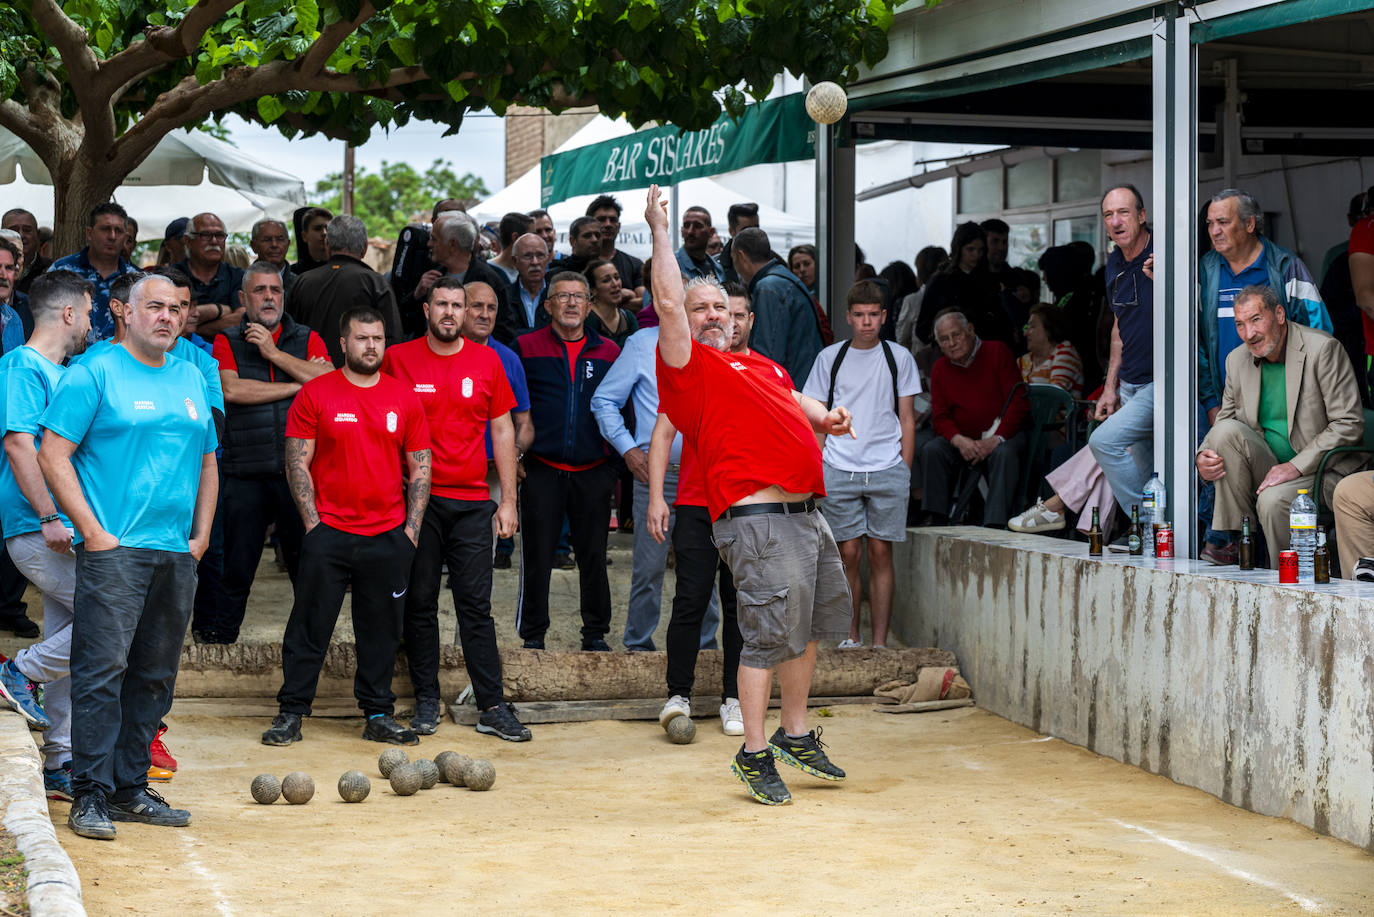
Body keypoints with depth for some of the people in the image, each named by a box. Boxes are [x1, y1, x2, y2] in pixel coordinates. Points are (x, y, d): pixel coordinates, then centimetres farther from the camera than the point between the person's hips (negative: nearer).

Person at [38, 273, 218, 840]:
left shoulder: (191, 379, 17)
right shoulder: (94, 375, -3)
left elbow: (207, 463, 25)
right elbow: (53, 456, -8)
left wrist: (201, 534, 12)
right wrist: (93, 532, -13)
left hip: (177, 556, 7)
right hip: (114, 550, -6)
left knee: (155, 675, 9)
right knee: (103, 669, -10)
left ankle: (131, 788, 16)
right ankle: (91, 794, -8)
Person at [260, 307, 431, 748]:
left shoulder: (404, 397, 7)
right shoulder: (315, 393, 0)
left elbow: (420, 467, 10)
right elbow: (297, 463, 0)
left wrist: (412, 528, 2)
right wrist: (313, 522, -7)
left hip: (388, 535, 2)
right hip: (328, 531, -2)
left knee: (382, 629, 6)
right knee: (310, 625, 1)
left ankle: (378, 715, 15)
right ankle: (290, 713, 8)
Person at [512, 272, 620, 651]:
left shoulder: (609, 352, 10)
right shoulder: (526, 347, 4)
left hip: (593, 473, 2)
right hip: (542, 470, -2)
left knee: (594, 557, 6)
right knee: (537, 556, 2)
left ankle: (596, 634, 17)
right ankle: (532, 634, 11)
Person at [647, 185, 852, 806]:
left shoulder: (757, 365, 24)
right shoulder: (688, 365, -1)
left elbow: (794, 401, 35)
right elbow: (666, 301, -12)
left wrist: (824, 416, 13)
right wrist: (660, 230, -5)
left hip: (805, 512, 9)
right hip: (757, 520, -9)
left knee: (813, 624, 17)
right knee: (770, 633, -8)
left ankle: (796, 734, 30)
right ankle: (754, 753, 1)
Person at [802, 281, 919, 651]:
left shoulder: (899, 358, 7)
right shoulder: (830, 357, 7)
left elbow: (907, 419, 10)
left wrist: (905, 470, 3)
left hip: (887, 471, 0)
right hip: (839, 471, 0)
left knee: (880, 552, 0)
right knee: (849, 553, 1)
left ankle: (880, 643, 3)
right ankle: (851, 636, 13)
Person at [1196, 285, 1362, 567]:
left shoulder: (1323, 349, -12)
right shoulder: (1237, 360, 7)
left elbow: (1349, 425, -16)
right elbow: (1224, 420, 15)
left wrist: (1296, 466, -23)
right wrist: (1203, 458, -10)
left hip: (1321, 470, -6)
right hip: (1269, 468, 6)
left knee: (1273, 499, -34)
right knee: (1226, 431, -19)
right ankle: (1233, 541, -16)